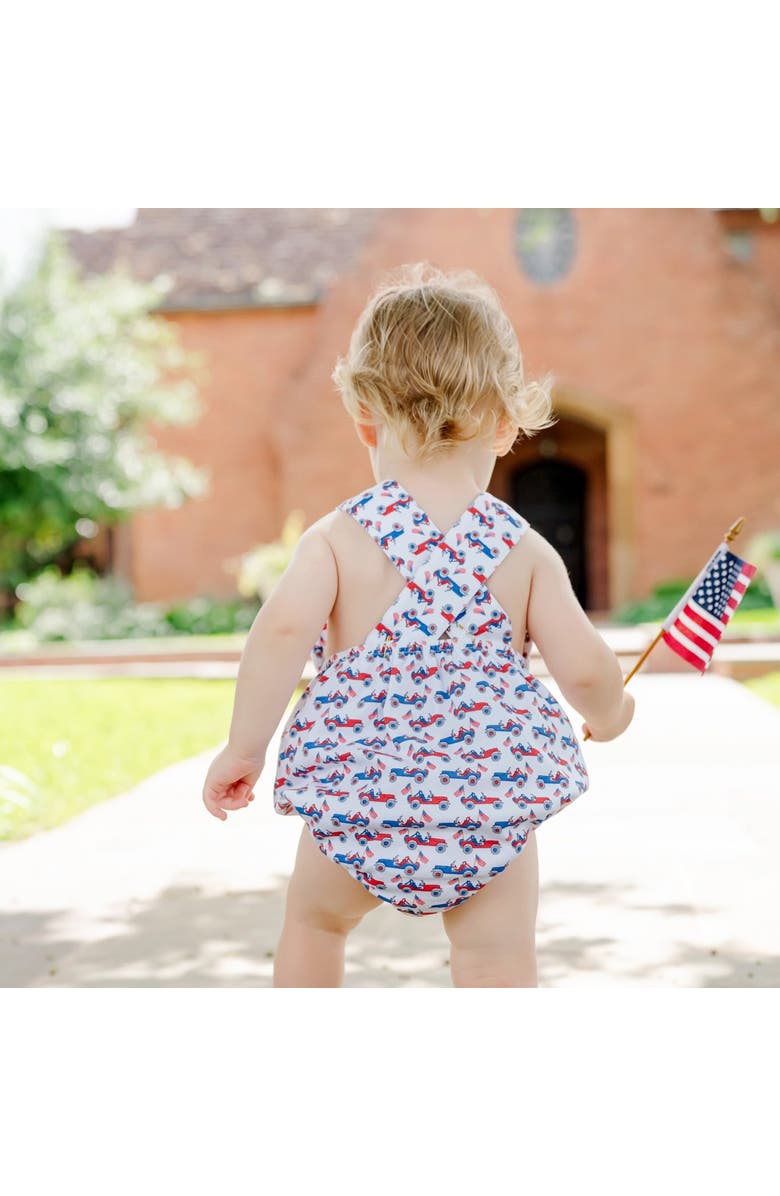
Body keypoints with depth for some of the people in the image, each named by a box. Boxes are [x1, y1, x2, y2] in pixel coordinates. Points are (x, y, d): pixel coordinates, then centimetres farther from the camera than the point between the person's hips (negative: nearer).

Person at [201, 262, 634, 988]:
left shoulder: (337, 538, -6)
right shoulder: (524, 551, -2)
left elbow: (282, 630, -20)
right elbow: (584, 668, -4)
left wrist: (245, 745, -10)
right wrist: (609, 712, 19)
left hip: (357, 796, 1)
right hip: (491, 801, 0)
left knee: (313, 919, 28)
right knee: (499, 962, 9)